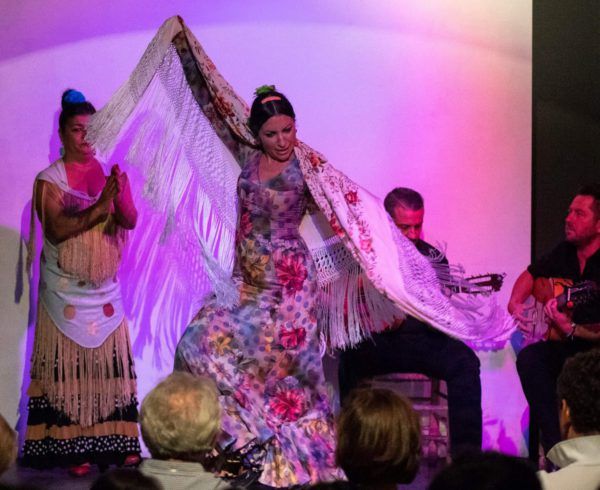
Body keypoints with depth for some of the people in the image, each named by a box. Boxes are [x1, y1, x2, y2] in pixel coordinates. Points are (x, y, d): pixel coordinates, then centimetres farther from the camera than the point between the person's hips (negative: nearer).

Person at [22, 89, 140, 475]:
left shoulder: (111, 173, 8)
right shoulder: (50, 180, -3)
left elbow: (131, 221, -4)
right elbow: (56, 230, -16)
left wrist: (119, 198, -25)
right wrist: (99, 207, -26)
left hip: (105, 287, 3)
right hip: (66, 291, -3)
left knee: (110, 360, 0)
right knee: (69, 362, -6)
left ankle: (118, 442, 4)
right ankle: (72, 447, -4)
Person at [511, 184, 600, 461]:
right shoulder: (564, 253, 7)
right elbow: (531, 274, 26)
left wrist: (572, 329, -31)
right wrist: (515, 303, 9)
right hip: (564, 346, 6)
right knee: (529, 358, -24)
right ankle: (555, 447, -22)